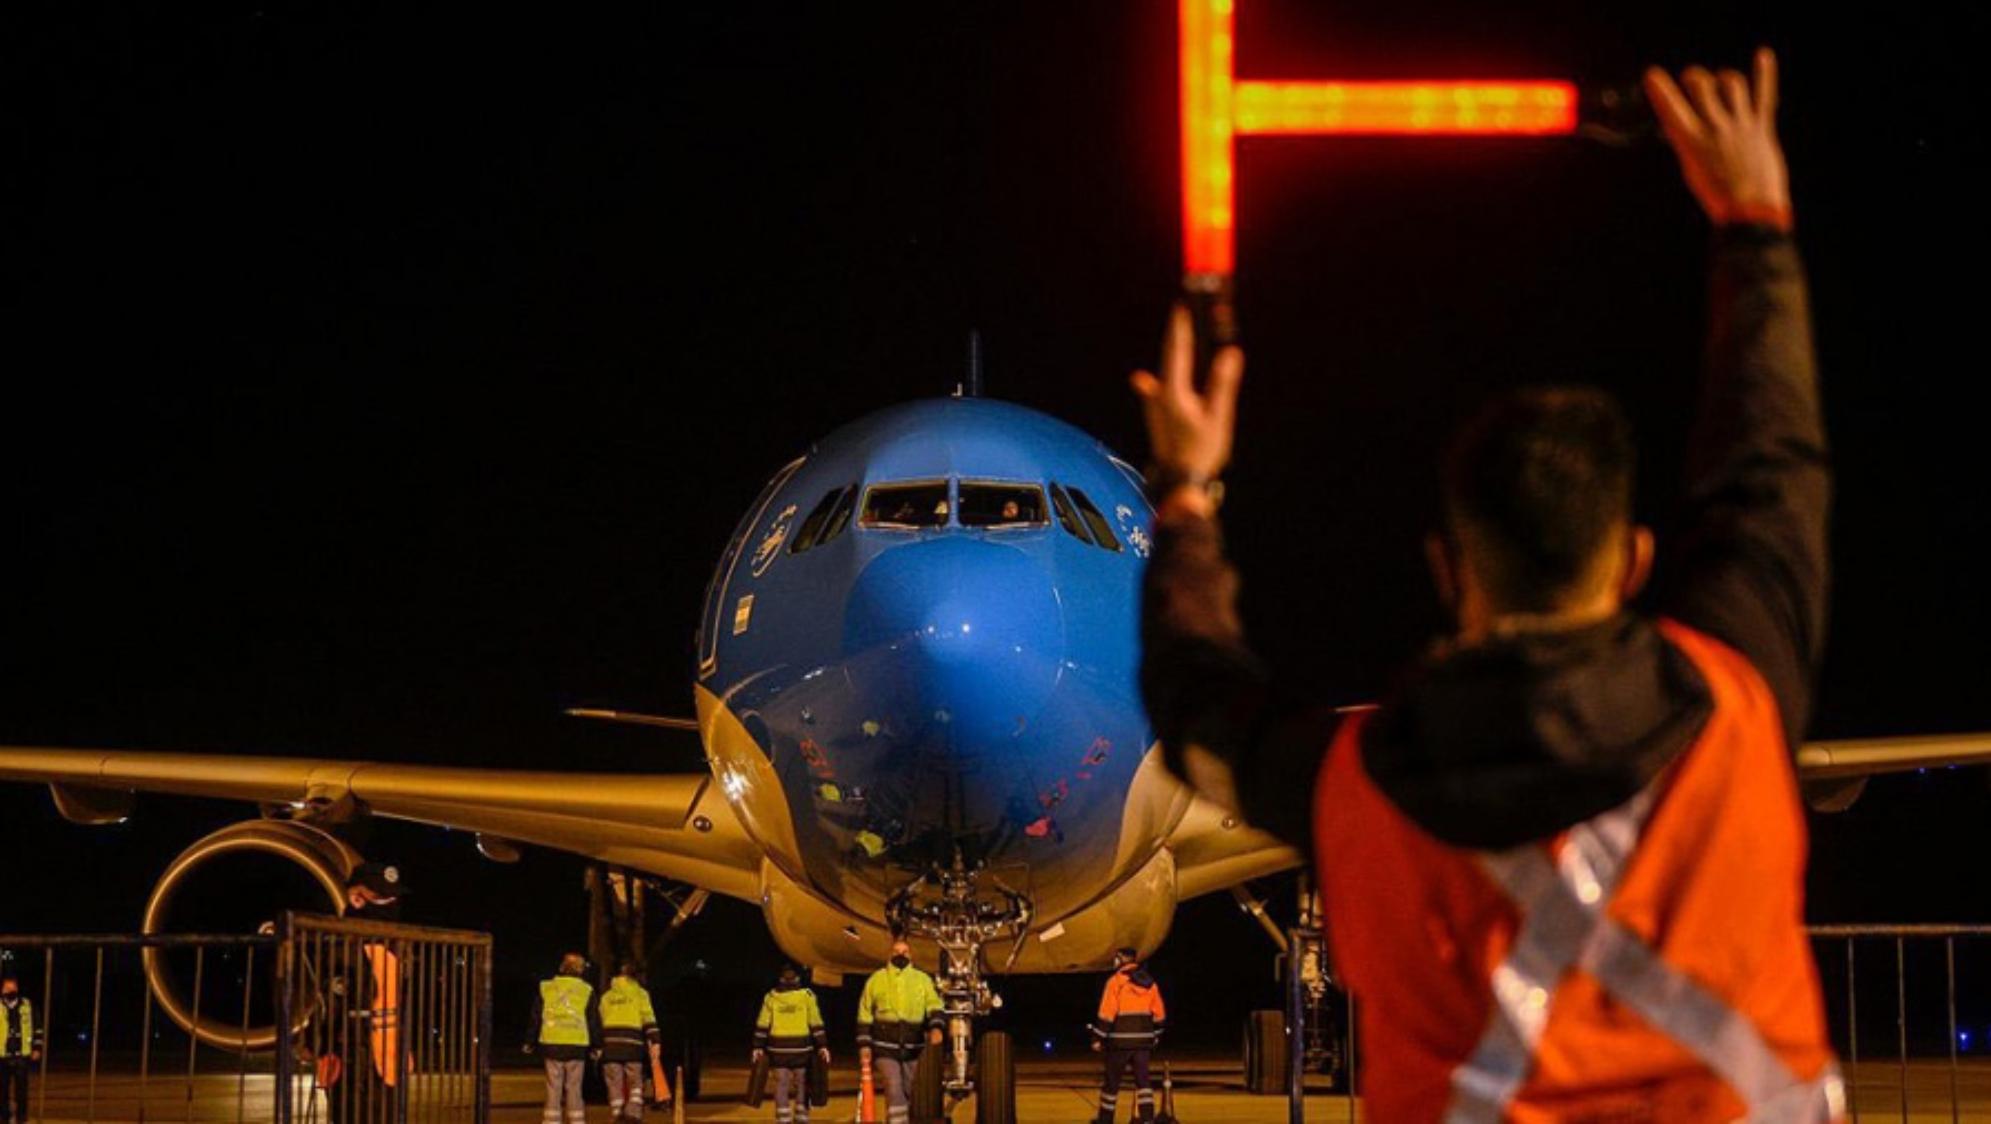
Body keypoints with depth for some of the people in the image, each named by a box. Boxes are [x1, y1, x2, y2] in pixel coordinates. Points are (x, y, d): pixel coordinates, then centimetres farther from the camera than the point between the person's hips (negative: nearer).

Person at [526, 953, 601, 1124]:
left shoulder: (545, 988, 5)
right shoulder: (587, 991, 2)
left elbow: (535, 1018, 9)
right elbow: (594, 1021, 5)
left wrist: (531, 1042, 17)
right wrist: (596, 1044, 14)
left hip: (551, 1045, 1)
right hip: (577, 1045, -1)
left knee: (553, 1088, 4)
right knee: (574, 1088, 3)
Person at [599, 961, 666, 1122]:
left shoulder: (606, 996, 16)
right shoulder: (640, 994, 6)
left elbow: (600, 1022, 15)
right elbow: (649, 1020, -3)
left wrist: (598, 1046, 19)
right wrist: (655, 1042, -7)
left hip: (610, 1042, 2)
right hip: (632, 1042, -2)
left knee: (615, 1084, 5)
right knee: (635, 1082, 6)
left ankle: (617, 1115, 2)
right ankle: (633, 1112, -10)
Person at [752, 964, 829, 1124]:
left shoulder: (771, 997, 2)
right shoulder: (807, 995, -1)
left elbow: (762, 1025, 1)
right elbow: (816, 1024, -4)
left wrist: (758, 1047, 4)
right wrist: (822, 1046, -1)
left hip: (778, 1048, 1)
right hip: (801, 1047, -1)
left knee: (781, 1085, 4)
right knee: (802, 1085, 10)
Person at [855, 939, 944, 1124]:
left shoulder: (923, 980, 6)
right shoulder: (877, 979, 4)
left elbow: (933, 1006, -4)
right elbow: (865, 1015, 8)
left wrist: (935, 1027, -25)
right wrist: (864, 1044, 1)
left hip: (914, 1047, 2)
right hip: (886, 1046, -2)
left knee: (910, 1093, 11)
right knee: (894, 1089, -15)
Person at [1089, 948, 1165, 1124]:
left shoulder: (1115, 981, -9)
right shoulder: (1150, 983, 8)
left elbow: (1106, 1014, -13)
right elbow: (1159, 1015, 12)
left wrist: (1098, 1038, -7)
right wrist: (1155, 1039, 22)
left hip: (1120, 1041, -4)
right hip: (1143, 1041, 4)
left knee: (1112, 1082, 7)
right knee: (1143, 1081, 5)